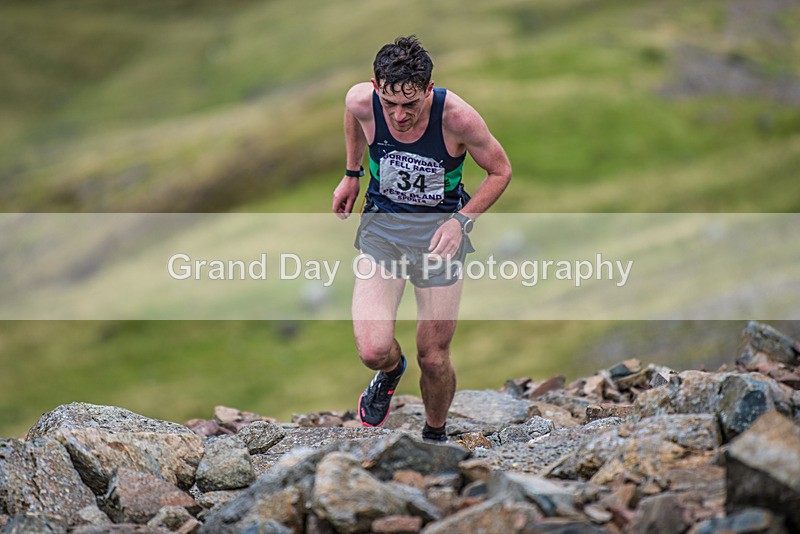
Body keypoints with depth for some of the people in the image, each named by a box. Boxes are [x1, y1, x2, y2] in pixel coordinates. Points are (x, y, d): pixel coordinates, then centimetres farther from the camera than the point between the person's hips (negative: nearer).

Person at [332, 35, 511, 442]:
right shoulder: (362, 101, -18)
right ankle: (390, 371, 24)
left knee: (434, 359, 2)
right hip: (381, 224, 2)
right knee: (373, 351, -14)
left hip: (439, 230, -1)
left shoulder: (457, 117, -24)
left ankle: (435, 434, 33)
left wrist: (461, 220, -18)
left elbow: (500, 171, -7)